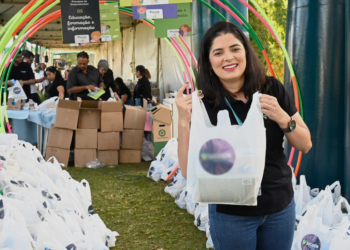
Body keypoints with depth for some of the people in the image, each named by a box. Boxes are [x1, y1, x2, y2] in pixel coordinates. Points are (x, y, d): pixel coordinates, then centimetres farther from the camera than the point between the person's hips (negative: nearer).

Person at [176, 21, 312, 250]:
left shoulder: (272, 89, -5)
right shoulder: (202, 104, -11)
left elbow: (305, 145, -1)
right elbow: (189, 171, -14)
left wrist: (282, 118, -18)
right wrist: (184, 122, -25)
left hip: (281, 207, 3)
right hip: (231, 214, -2)